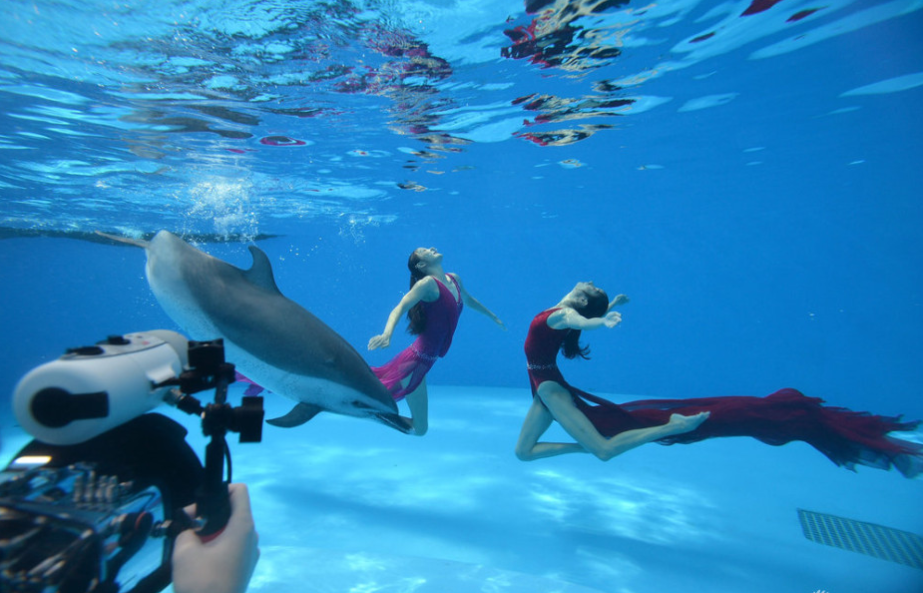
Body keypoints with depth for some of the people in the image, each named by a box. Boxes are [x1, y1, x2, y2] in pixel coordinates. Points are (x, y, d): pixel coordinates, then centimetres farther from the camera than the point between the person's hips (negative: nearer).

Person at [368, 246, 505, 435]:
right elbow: (400, 308, -25)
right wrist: (387, 333, -43)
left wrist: (493, 316, 44)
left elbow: (468, 299, 31)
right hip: (416, 360, -8)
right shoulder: (427, 283, -13)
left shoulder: (454, 279, 11)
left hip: (424, 360, 8)